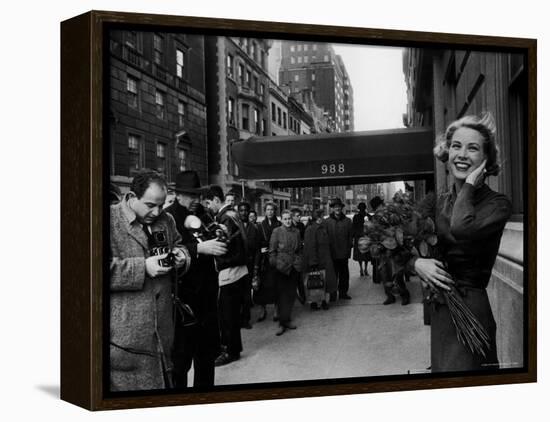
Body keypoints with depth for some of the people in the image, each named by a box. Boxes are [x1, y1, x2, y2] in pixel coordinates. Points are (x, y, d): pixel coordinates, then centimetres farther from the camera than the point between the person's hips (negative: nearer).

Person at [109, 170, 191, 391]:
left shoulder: (166, 220, 11)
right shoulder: (110, 220, -10)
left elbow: (179, 245, 26)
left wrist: (181, 256, 2)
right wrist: (142, 267, -22)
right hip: (124, 330, -6)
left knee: (163, 381, 16)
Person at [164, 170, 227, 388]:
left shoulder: (201, 213, 12)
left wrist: (219, 235, 1)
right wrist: (198, 248, -33)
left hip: (206, 295, 7)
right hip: (183, 295, -7)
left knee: (208, 351, 16)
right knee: (180, 356, -1)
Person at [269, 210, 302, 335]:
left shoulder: (296, 232, 7)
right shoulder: (276, 232, -4)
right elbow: (272, 250, -2)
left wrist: (299, 262, 6)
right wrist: (274, 263, -6)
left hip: (294, 267, 4)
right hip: (281, 266, -4)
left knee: (291, 294, 7)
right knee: (282, 294, -3)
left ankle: (287, 319, 18)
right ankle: (282, 323, 0)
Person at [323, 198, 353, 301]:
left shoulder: (347, 221, 6)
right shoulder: (326, 222, 0)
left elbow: (350, 236, 9)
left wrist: (348, 249, 1)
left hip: (343, 253, 2)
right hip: (332, 254, -2)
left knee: (344, 274, 8)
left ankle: (343, 292, 19)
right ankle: (332, 294, 10)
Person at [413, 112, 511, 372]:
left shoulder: (497, 204, -9)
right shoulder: (441, 202, 8)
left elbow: (463, 231, -31)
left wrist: (470, 185, -17)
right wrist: (417, 262, -11)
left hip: (471, 309, -6)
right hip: (438, 310, 6)